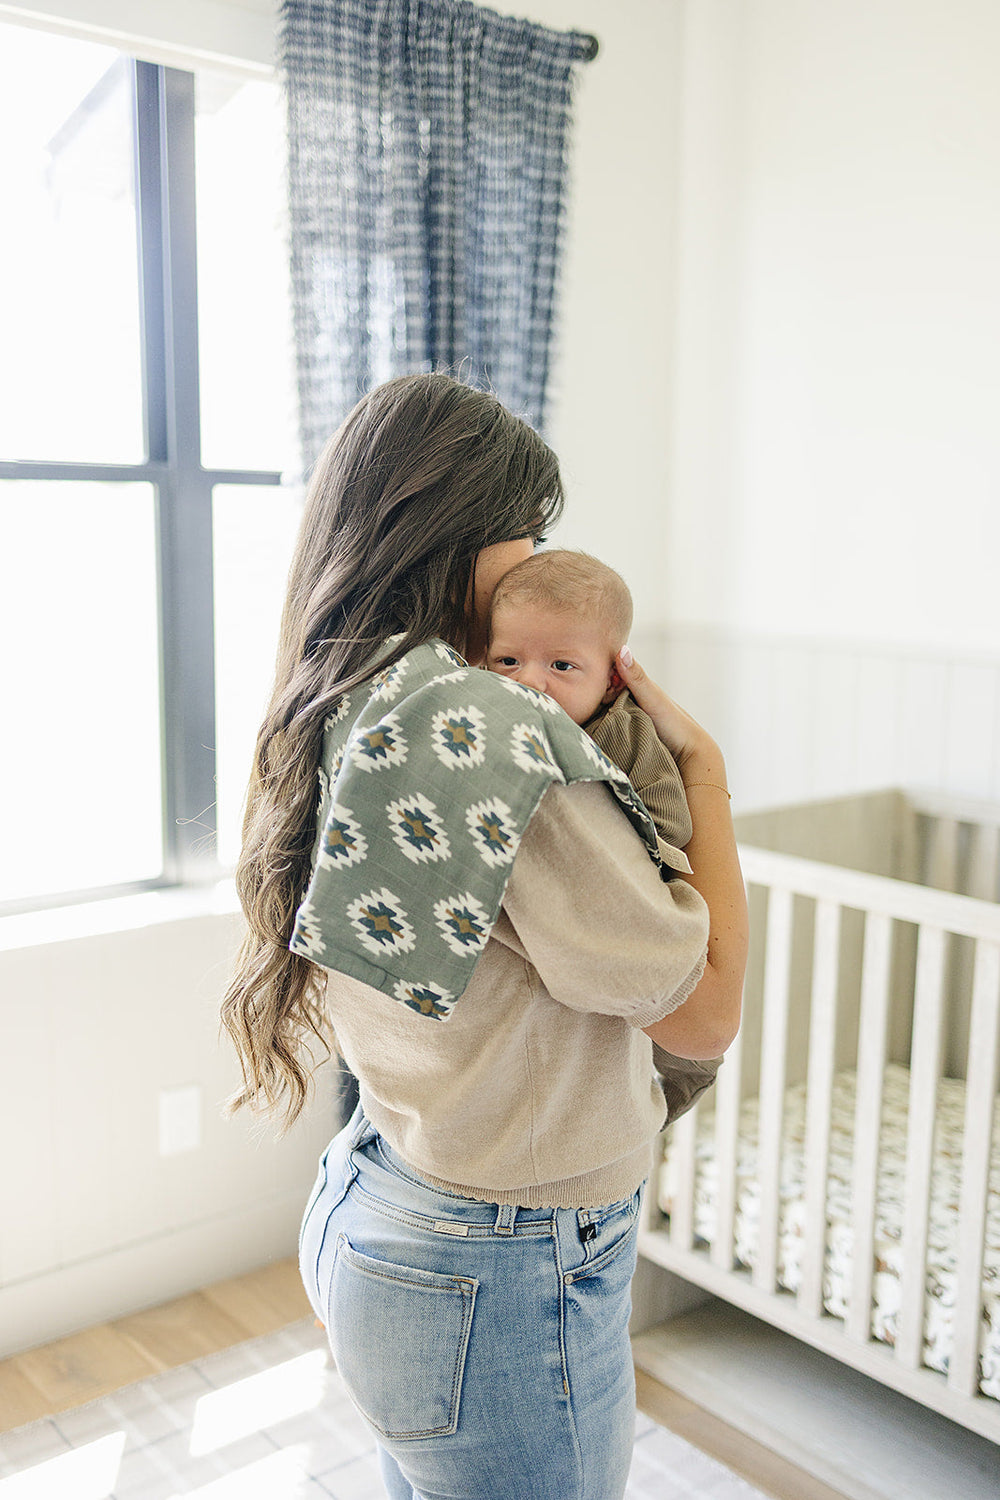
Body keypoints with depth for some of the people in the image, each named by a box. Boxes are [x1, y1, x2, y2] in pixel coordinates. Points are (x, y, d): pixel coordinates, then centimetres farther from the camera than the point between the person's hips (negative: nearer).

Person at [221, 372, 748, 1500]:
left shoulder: (331, 721, 2)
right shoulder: (489, 733, -27)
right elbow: (705, 1012, -21)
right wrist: (703, 766, -10)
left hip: (374, 1207, 9)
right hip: (505, 1282, -8)